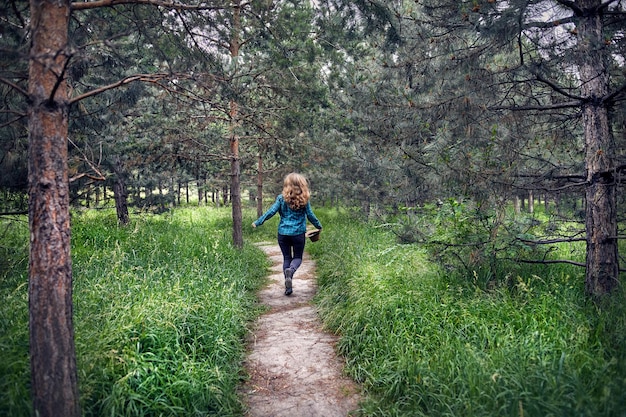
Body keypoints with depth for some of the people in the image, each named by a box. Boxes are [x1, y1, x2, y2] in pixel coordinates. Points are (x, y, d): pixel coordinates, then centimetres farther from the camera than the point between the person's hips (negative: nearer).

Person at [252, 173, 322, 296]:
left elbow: (271, 212, -5)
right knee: (297, 257, 14)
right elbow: (310, 215, 2)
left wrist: (257, 222, 6)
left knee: (287, 258, 13)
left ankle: (288, 287, 6)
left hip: (283, 233, 1)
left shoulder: (281, 198, -4)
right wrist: (319, 226, 19)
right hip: (299, 233, -1)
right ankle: (291, 270, -20)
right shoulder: (304, 200, -5)